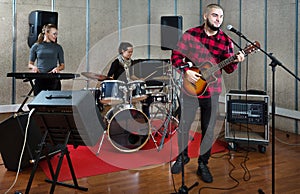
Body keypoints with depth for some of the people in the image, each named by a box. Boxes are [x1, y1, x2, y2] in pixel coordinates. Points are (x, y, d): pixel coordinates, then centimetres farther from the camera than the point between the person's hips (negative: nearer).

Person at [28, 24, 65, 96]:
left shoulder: (58, 48, 7)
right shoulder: (36, 47, 7)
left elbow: (62, 65, 10)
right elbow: (30, 64, 13)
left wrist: (57, 68, -11)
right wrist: (33, 67, -9)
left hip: (54, 80, 0)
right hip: (39, 79, 0)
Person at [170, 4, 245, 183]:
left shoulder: (226, 40, 0)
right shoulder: (190, 34, -4)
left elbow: (228, 68, 2)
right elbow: (176, 55, 0)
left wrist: (236, 61, -19)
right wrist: (186, 71, -14)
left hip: (212, 91, 1)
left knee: (209, 130, 8)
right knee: (184, 126, 7)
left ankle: (203, 164, 26)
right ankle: (183, 156, 32)